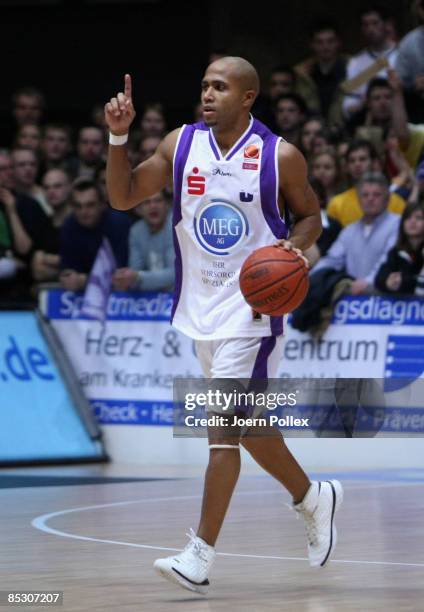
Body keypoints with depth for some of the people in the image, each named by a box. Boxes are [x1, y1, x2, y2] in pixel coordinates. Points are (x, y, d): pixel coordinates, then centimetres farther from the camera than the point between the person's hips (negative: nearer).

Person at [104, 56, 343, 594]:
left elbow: (310, 214, 6)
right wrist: (119, 136, -9)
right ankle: (313, 499, 38)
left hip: (251, 307, -5)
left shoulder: (280, 157, -8)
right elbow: (123, 197, 4)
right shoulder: (181, 145, 1)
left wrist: (294, 245, -15)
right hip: (200, 308, 5)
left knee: (223, 428, -11)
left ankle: (200, 557, -10)